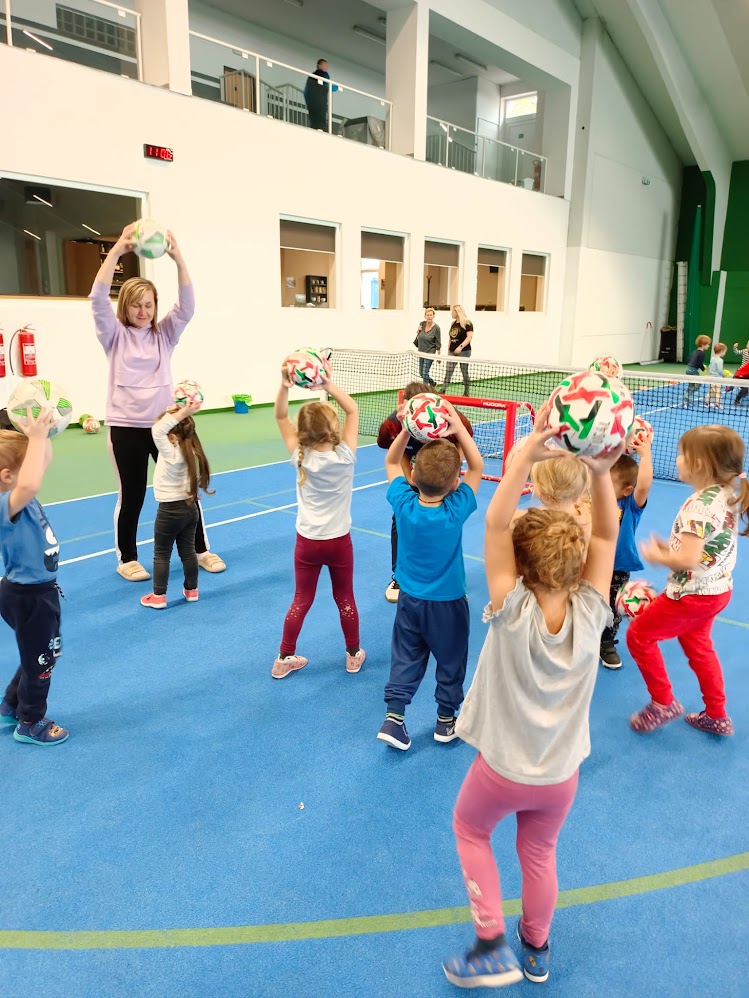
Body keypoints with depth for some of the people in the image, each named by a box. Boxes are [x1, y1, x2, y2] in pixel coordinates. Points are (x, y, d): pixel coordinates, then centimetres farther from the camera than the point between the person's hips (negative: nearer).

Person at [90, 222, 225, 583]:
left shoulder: (164, 334, 6)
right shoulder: (115, 335, 1)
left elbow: (187, 305, -9)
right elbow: (98, 299, -15)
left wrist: (178, 258, -22)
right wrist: (117, 250, -23)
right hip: (126, 427, -2)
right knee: (131, 496, 6)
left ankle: (201, 550, 23)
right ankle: (127, 559, 23)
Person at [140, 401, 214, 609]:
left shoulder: (171, 452, -22)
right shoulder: (191, 450, 0)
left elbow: (157, 430, -34)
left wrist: (181, 413, -31)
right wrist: (184, 414, 2)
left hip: (170, 510, -7)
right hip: (190, 507, 7)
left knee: (161, 554, 6)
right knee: (188, 551, 16)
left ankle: (158, 596, 12)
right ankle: (191, 590, 26)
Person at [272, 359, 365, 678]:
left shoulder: (300, 458, -13)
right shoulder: (344, 456, -17)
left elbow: (280, 417, -8)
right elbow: (352, 410, -8)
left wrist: (284, 386, -22)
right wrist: (329, 384, -16)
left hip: (308, 541, 1)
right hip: (339, 541, -1)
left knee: (301, 600, 13)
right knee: (345, 599, 15)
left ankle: (285, 659, 22)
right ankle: (354, 655, 30)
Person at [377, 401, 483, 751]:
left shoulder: (403, 503, -18)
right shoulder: (456, 510, -25)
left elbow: (391, 463, -1)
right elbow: (477, 467, -13)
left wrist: (406, 430, -13)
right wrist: (458, 427, -21)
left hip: (410, 600, 3)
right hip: (448, 603, -3)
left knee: (405, 659, 17)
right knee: (450, 660, 17)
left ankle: (394, 716, 13)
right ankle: (446, 720, 29)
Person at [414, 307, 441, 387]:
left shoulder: (436, 328, -12)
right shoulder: (422, 324, 1)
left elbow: (438, 343, -9)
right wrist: (418, 331, -5)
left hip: (430, 353, -6)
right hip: (421, 352, 6)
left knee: (425, 373, -11)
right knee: (421, 373, 14)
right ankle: (433, 383, 37)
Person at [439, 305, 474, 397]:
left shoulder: (467, 323, -8)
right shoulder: (453, 324, 14)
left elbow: (469, 337, -17)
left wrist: (461, 346, -29)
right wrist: (448, 349, 15)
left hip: (463, 351, -6)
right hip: (452, 352, 6)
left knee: (465, 372, 2)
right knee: (448, 372, 0)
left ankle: (466, 393, 12)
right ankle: (442, 390, -1)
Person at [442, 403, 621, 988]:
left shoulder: (513, 614, -29)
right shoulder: (590, 616, -21)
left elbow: (496, 523, -33)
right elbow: (607, 535, -16)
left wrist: (528, 451, -38)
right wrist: (601, 471, -28)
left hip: (502, 770, -3)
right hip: (561, 775, 3)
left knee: (471, 829, 27)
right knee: (540, 852, 28)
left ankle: (492, 946, 22)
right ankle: (537, 949, 48)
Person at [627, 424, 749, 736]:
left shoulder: (699, 505, -29)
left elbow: (688, 560, -31)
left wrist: (658, 557, -13)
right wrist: (671, 547, 5)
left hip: (692, 594, -9)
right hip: (718, 589, 9)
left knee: (639, 635, 7)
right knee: (697, 644, 26)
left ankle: (663, 703, 18)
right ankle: (717, 715, 38)